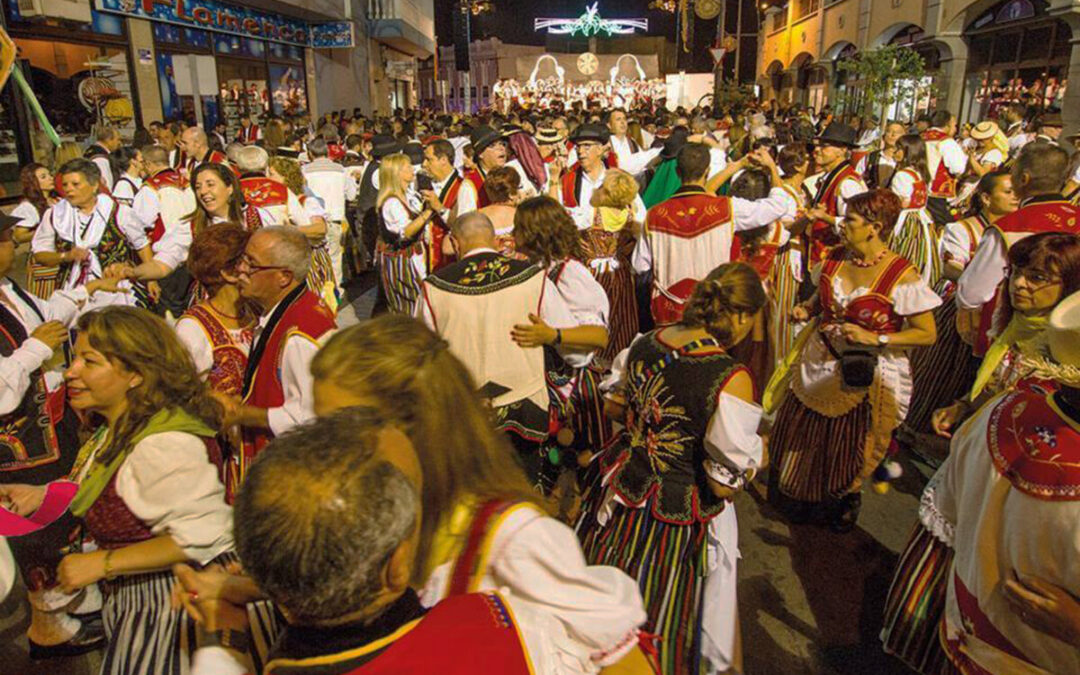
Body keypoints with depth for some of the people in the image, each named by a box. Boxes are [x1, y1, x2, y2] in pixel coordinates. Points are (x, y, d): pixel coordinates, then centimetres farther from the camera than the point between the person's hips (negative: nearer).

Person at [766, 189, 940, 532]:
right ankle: (797, 500, 44)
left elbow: (928, 334, -15)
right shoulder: (835, 258, -3)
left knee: (848, 447, 15)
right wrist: (807, 308, -3)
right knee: (799, 435, 17)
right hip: (819, 361, 5)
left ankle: (845, 502, 46)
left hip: (865, 374, -5)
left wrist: (875, 339, -23)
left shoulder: (902, 277, -20)